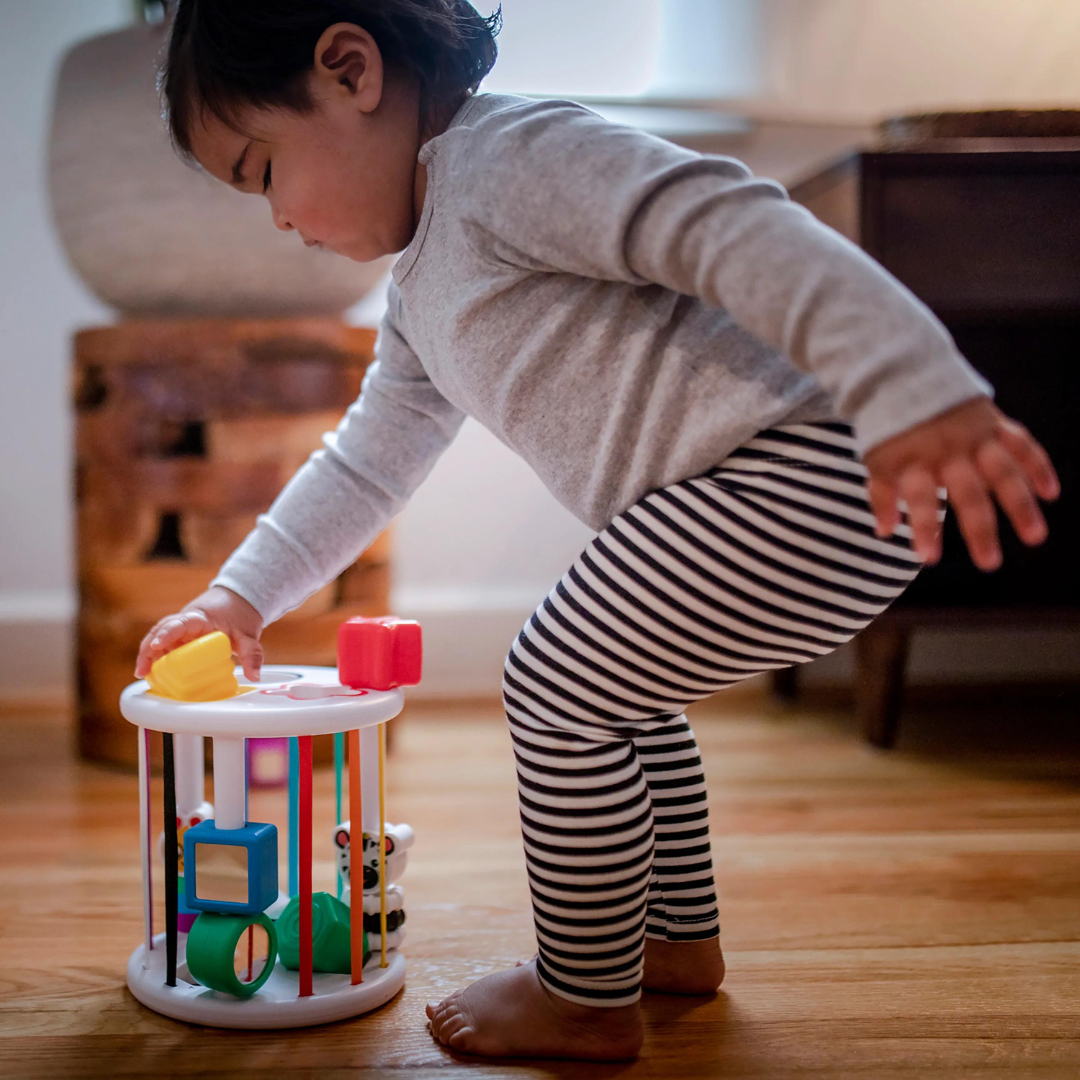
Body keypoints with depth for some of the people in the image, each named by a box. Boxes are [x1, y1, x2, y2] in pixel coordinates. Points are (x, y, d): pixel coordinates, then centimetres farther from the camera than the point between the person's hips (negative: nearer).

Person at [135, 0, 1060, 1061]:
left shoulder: (505, 152, -11)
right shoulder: (422, 294, 23)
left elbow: (730, 227, -24)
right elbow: (367, 462, 32)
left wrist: (918, 392, -34)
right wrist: (242, 593, 29)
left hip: (798, 470, -11)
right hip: (748, 495, 11)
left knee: (558, 694, -2)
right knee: (618, 685, 25)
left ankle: (588, 1003, 16)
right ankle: (679, 941, 40)